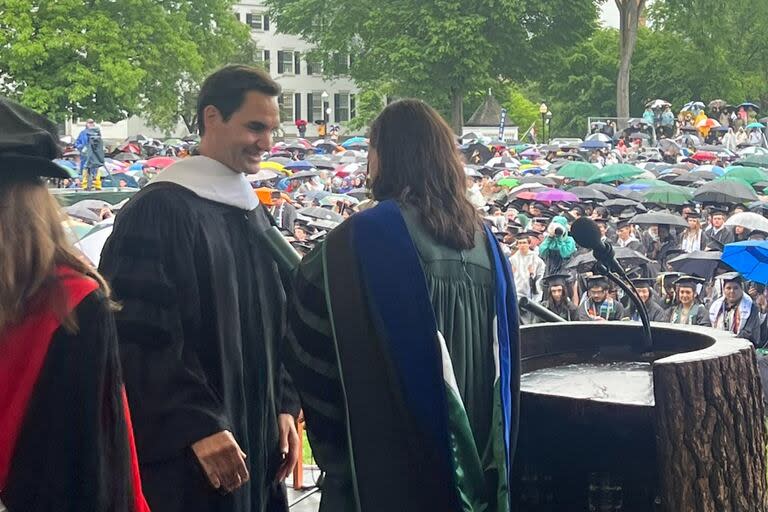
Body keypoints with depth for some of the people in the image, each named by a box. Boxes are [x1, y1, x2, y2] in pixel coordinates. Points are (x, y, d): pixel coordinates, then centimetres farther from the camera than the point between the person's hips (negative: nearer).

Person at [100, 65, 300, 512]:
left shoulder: (255, 215, 12)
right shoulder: (159, 211, -12)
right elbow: (142, 336, -17)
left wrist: (284, 408, 7)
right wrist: (199, 426, -21)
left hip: (258, 443, 8)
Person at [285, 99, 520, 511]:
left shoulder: (367, 235, -15)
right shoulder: (481, 238, 4)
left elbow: (308, 341, -9)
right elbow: (504, 353, 11)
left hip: (388, 453, -6)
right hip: (474, 452, 6)